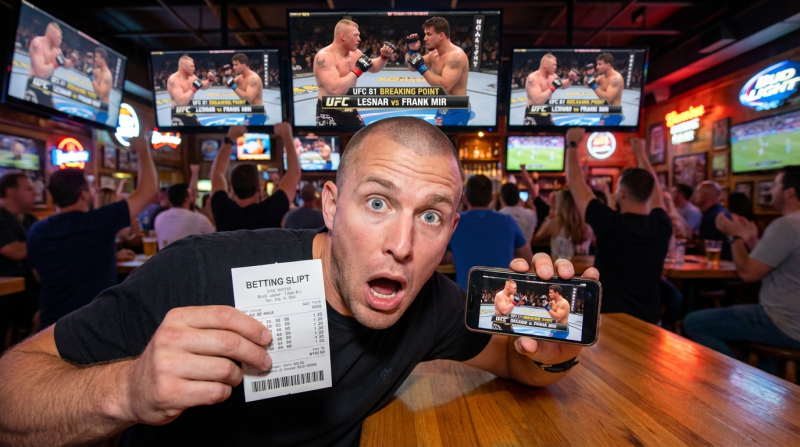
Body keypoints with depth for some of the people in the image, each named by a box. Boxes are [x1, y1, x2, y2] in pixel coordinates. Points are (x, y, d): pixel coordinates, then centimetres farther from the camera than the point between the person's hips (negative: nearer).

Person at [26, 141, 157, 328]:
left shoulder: (36, 231, 0)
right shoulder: (99, 221, -18)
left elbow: (40, 276, 15)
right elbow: (148, 190, -14)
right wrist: (144, 149, -3)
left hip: (52, 321, 6)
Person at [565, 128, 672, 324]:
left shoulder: (609, 223, -19)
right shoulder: (662, 225, -5)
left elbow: (575, 182, -7)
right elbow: (654, 191, 17)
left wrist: (572, 144, 6)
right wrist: (640, 153, 27)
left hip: (610, 319, -5)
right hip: (648, 321, 5)